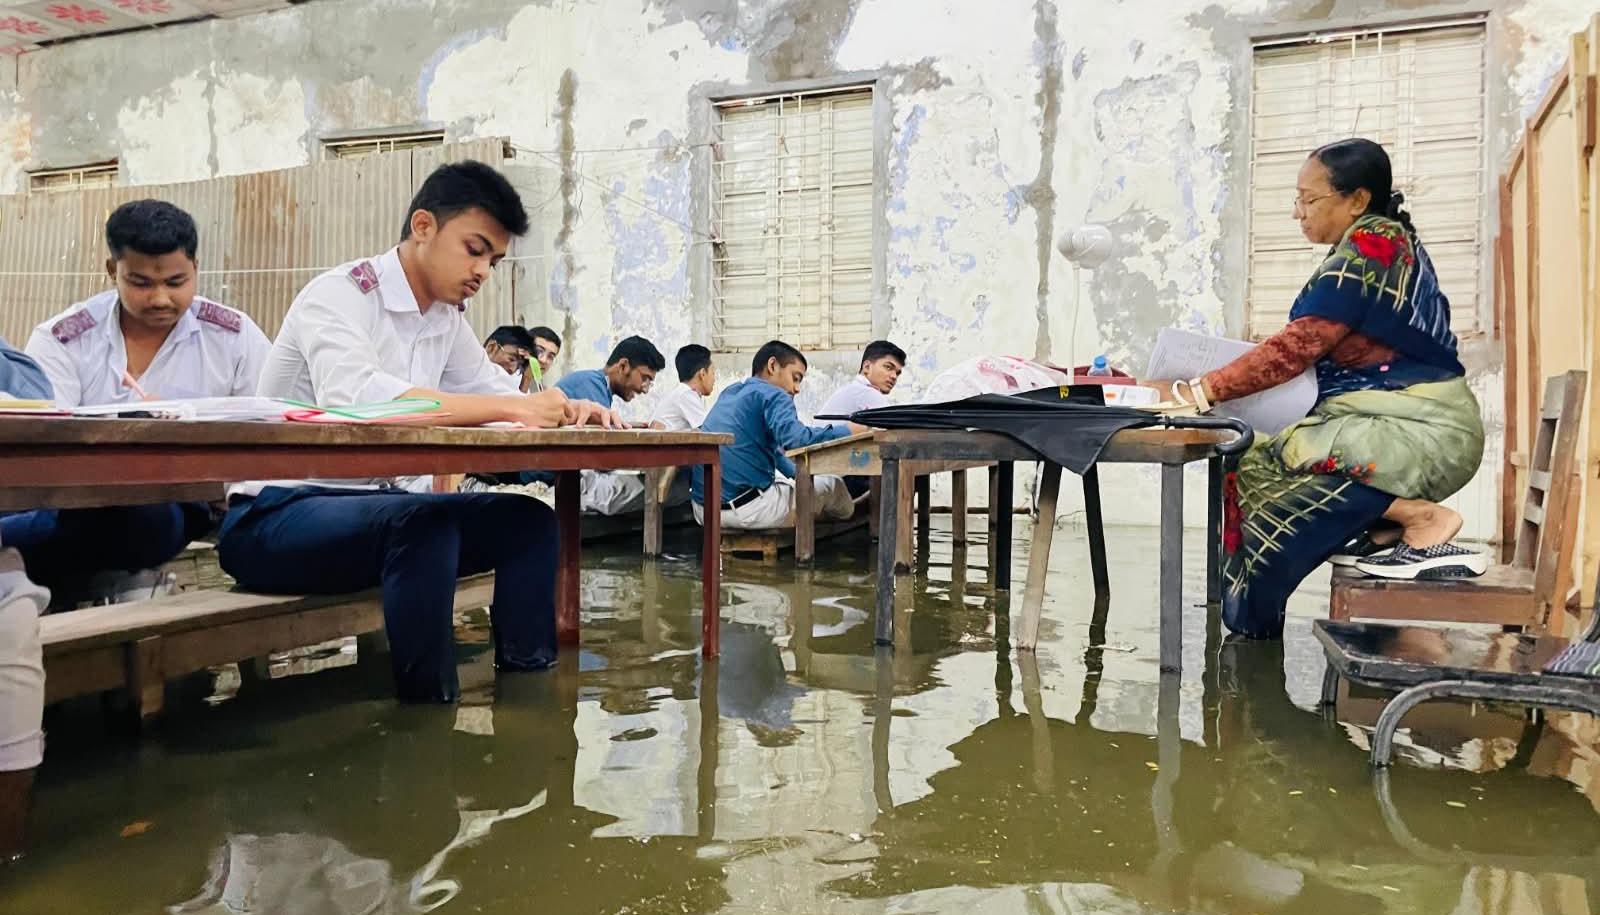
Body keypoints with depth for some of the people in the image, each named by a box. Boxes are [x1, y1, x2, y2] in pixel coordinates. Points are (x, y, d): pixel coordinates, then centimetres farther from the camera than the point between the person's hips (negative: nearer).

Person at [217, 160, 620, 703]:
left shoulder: (446, 320, 8)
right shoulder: (339, 295, -16)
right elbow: (352, 397, -35)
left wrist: (565, 409, -11)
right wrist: (512, 408, -37)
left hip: (372, 507, 8)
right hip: (273, 515, -8)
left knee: (528, 521, -6)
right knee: (424, 521, -35)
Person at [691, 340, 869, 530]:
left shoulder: (731, 392, 19)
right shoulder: (773, 395, -8)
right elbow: (795, 438, -27)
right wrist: (847, 430, -14)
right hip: (747, 510, -8)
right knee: (831, 484, 14)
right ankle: (851, 519, 40)